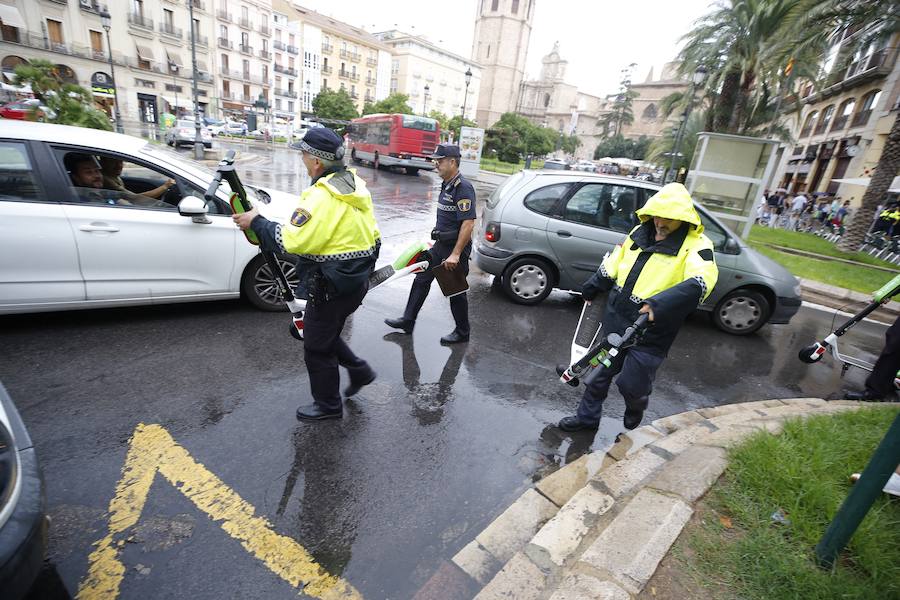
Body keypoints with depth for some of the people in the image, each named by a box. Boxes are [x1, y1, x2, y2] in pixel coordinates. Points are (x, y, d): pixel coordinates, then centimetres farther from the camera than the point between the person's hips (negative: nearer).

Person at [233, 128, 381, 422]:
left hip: (331, 287, -9)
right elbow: (368, 234, 10)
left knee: (317, 348, 11)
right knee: (324, 332, 28)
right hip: (357, 279, 9)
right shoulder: (355, 184, 5)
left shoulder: (322, 195, -23)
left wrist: (256, 222, -12)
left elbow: (292, 240, -26)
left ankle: (328, 405, 28)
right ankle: (359, 370, 32)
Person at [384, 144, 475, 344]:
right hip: (440, 245, 10)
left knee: (455, 290, 3)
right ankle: (408, 321, 26)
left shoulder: (463, 188, -19)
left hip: (455, 247, -9)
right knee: (421, 280, 13)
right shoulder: (446, 185, 11)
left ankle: (462, 333, 21)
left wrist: (455, 254, -27)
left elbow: (468, 224, -26)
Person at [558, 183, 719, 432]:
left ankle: (635, 411, 42)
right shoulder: (641, 233, 7)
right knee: (599, 374, 15)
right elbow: (614, 262, 21)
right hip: (615, 321, 5)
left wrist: (662, 303, -45)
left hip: (649, 334, -5)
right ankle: (587, 416, 36)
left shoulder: (695, 245, -12)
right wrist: (593, 287, 23)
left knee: (631, 385, 6)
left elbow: (702, 281, -31)